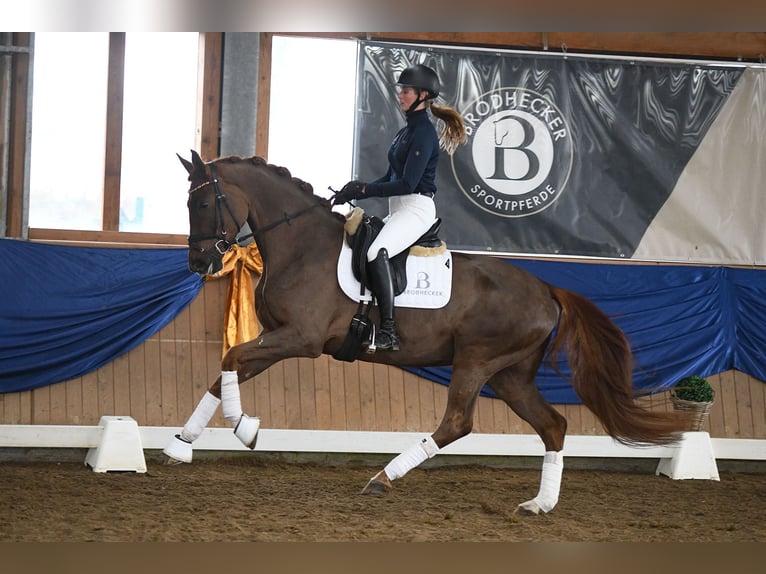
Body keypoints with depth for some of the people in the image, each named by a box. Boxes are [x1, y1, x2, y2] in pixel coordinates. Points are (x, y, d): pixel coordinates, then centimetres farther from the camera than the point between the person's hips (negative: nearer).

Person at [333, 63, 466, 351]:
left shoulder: (424, 133, -13)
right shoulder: (407, 130, 17)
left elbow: (407, 183, -20)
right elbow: (391, 176, 21)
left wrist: (364, 190, -18)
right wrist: (359, 188, 7)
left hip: (417, 208, -11)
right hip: (398, 209, 11)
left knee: (377, 252, -33)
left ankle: (388, 333, -38)